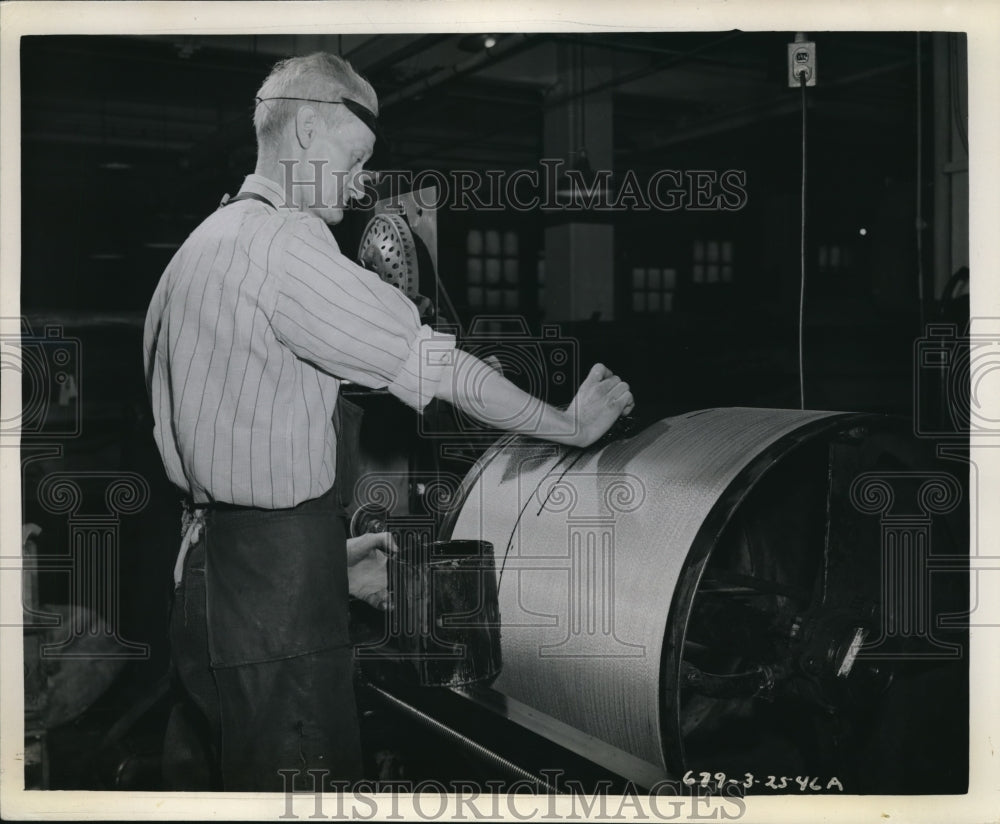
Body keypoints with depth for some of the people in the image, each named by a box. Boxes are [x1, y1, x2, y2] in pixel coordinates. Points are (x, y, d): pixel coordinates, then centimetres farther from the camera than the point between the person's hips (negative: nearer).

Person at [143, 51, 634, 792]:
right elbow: (432, 365, -15)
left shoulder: (206, 245, 17)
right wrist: (573, 424, -3)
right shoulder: (283, 239, -14)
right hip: (275, 594, -10)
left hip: (213, 565, 10)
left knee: (249, 779, 17)